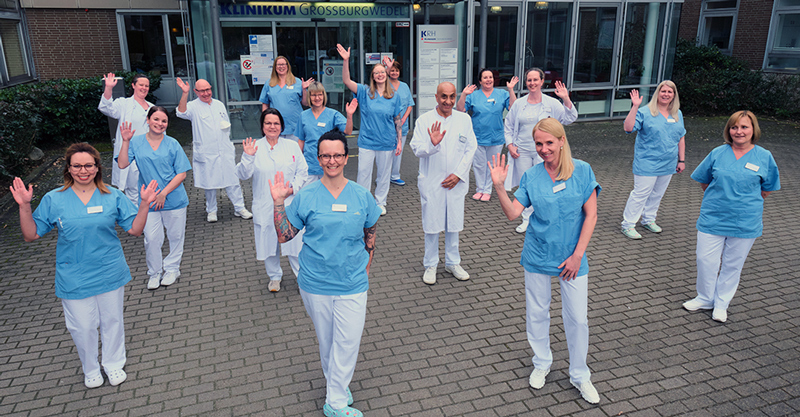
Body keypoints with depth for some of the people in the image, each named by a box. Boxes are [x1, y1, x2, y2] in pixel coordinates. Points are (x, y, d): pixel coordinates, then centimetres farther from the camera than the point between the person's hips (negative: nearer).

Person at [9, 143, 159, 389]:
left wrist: (145, 204, -17)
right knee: (83, 327, 9)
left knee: (112, 320, 15)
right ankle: (91, 369, 35)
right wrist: (24, 206, -13)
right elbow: (30, 235, 0)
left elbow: (135, 229, -3)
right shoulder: (54, 200, -3)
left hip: (110, 274, 1)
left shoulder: (113, 197, -2)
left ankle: (114, 364, 38)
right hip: (74, 279, -1)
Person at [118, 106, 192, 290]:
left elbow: (182, 174, -5)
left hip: (174, 199, 0)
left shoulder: (173, 144, -3)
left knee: (175, 236, 10)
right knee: (151, 239, 1)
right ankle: (154, 272, 22)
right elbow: (122, 164, -10)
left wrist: (163, 194, -12)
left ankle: (172, 268, 31)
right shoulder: (136, 142, 1)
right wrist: (125, 142, -18)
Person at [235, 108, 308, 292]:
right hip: (265, 206, 0)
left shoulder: (292, 146, 5)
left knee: (294, 241, 1)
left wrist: (292, 188, -8)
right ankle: (274, 276, 32)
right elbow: (243, 175, -5)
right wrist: (247, 157, -21)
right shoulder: (254, 147, 0)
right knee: (268, 242, 11)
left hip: (289, 204, 0)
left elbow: (302, 172, 7)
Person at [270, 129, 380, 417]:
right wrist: (278, 202, -14)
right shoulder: (306, 196, -5)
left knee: (348, 342, 3)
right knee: (326, 341, 16)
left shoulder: (362, 196, -2)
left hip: (352, 285, 0)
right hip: (315, 284, 0)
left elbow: (370, 235, 8)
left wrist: (365, 269, 4)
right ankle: (335, 384, 39)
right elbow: (284, 235, -4)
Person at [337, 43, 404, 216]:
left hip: (387, 143, 1)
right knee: (363, 174, 4)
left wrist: (399, 141, 2)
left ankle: (380, 203, 30)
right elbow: (346, 81, -15)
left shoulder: (394, 96, 2)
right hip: (366, 142, -1)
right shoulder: (365, 92, -1)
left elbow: (397, 120, 5)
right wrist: (346, 61, -28)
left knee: (384, 174, 13)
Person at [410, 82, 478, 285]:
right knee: (431, 224, 5)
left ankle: (453, 263, 28)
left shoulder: (464, 119, 4)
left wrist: (458, 174, -6)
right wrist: (432, 144, -29)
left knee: (454, 223, 11)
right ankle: (430, 265, 21)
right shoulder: (424, 120, -3)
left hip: (456, 181, 2)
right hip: (431, 181, -2)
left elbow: (471, 148, 3)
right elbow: (417, 150, -8)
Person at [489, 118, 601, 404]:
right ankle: (541, 364, 36)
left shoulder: (582, 171, -8)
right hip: (538, 256, 2)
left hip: (572, 257, -1)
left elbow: (591, 215, -7)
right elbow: (512, 213, -9)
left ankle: (580, 375, 26)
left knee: (577, 318, 5)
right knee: (537, 313, 13)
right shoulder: (531, 176, -2)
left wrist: (577, 255, -11)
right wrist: (499, 186, -24)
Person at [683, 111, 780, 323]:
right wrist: (717, 198, 10)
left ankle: (721, 303, 27)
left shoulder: (764, 157, -3)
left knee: (733, 264, 10)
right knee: (706, 260, 4)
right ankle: (705, 298, 26)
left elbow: (767, 189, 7)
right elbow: (703, 181, 11)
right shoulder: (718, 153, -2)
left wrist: (746, 202, 4)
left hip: (744, 223, 0)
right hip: (712, 218, 1)